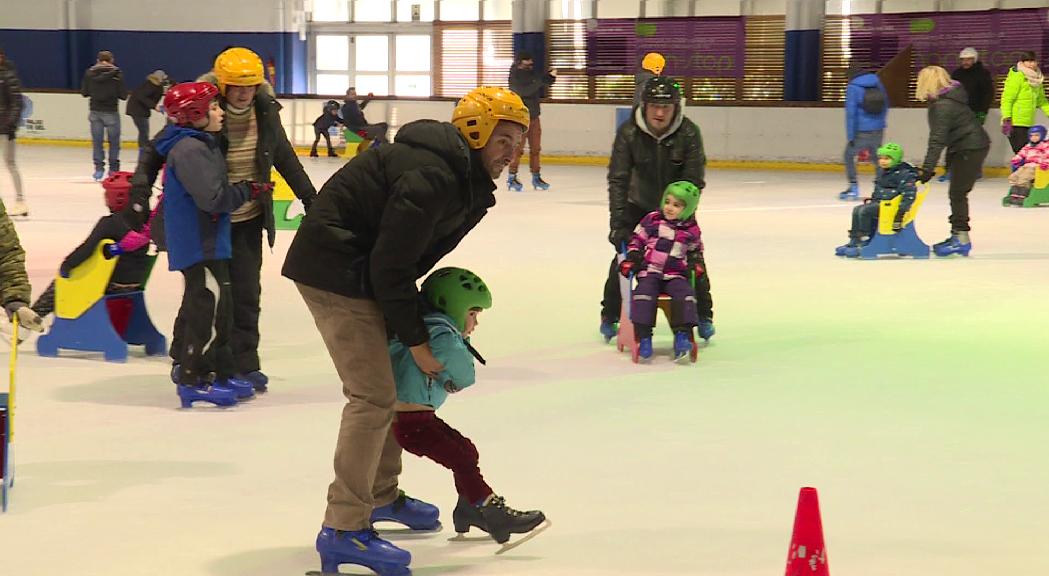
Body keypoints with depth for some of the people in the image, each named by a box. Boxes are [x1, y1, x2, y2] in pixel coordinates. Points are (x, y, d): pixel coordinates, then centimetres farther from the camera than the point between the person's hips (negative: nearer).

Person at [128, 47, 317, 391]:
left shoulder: (265, 112, -3)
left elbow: (284, 156, 12)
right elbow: (158, 150, -12)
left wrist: (308, 195, 16)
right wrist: (141, 188, -22)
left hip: (248, 220, 4)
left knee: (246, 293, 6)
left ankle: (244, 364, 16)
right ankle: (185, 360, 22)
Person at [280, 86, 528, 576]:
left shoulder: (464, 180, 8)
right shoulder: (430, 178, -25)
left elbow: (408, 257, 13)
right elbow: (391, 265, -24)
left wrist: (418, 326, 7)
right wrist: (415, 340, -16)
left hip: (360, 267, 11)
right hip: (336, 271, -11)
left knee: (389, 386, 20)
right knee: (373, 395, -13)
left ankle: (381, 495, 36)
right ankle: (342, 530, -10)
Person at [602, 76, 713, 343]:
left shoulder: (689, 133, -25)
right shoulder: (628, 132, -24)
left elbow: (693, 181, -23)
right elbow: (618, 179, -24)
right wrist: (618, 224, -31)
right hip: (639, 204, 0)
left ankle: (703, 316, 14)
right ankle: (610, 315, 8)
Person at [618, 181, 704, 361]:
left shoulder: (691, 230, 8)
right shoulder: (652, 220, 2)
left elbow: (695, 250, 25)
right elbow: (637, 240, 10)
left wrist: (695, 264, 7)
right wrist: (630, 259, -2)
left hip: (676, 275, 1)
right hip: (650, 273, -1)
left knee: (685, 295, -27)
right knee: (644, 294, -29)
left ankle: (683, 335, -24)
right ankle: (643, 337, -24)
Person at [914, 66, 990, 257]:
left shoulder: (942, 106, -21)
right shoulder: (948, 99, 9)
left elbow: (937, 140, -26)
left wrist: (927, 169, -28)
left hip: (970, 149, -10)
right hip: (972, 146, 10)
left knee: (957, 193, -7)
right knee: (957, 193, 13)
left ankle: (962, 239, -5)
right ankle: (957, 235, 19)